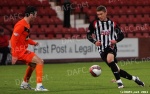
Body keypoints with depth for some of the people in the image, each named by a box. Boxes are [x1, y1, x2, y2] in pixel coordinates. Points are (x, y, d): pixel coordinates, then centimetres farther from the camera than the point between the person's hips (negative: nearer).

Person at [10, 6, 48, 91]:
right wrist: (14, 55, -24)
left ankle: (25, 84, 44)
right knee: (40, 61, -17)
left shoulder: (27, 24, 11)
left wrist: (33, 43, 4)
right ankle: (39, 86, -21)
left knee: (33, 63, 33)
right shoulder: (21, 25, -19)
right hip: (19, 51, -11)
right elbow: (13, 40, -22)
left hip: (23, 50, 11)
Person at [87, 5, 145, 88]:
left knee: (110, 59, -35)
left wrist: (116, 40, -8)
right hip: (102, 49, 2)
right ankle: (134, 78, 12)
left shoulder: (112, 23, 5)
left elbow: (121, 35, 12)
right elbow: (88, 35, 11)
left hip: (111, 47, -2)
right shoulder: (94, 23, 4)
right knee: (116, 69, -4)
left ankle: (119, 81, -26)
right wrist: (94, 42, -8)